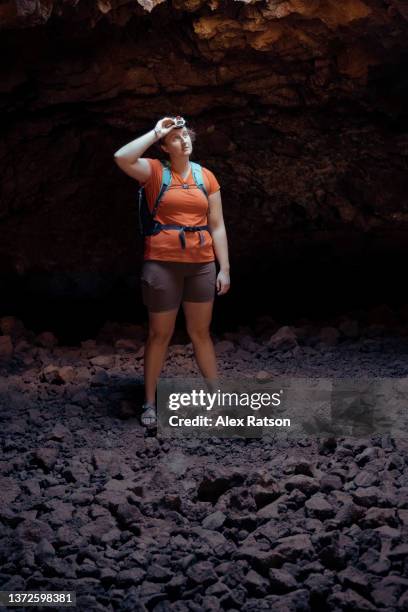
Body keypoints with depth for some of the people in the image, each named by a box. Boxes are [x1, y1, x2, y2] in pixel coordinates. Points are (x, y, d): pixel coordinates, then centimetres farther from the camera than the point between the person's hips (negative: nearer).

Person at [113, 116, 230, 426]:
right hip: (163, 263, -3)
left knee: (201, 332, 13)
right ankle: (150, 402, 16)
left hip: (202, 264, 3)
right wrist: (155, 132, -13)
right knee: (159, 334, 5)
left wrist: (224, 268, 3)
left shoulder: (207, 176, 7)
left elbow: (217, 226, 8)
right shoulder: (155, 170, -2)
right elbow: (122, 158, -22)